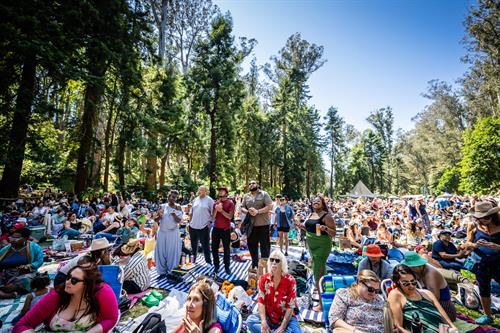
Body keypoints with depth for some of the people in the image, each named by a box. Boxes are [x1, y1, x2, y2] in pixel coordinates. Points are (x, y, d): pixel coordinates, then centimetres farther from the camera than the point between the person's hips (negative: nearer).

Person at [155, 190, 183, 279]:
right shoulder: (163, 206, -1)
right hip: (162, 232, 1)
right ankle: (162, 271, 21)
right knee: (161, 252, 7)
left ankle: (171, 272, 17)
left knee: (172, 252, 4)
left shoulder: (178, 207, -3)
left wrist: (174, 215, -28)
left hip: (173, 233, -1)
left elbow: (179, 220, -9)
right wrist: (158, 215, -20)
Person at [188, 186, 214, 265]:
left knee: (205, 244, 2)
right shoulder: (195, 200, 10)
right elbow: (191, 212, 16)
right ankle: (193, 259, 35)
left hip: (204, 226, -5)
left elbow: (213, 213, -6)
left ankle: (208, 261, 15)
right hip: (193, 226, 6)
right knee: (193, 244, 18)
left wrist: (209, 221, -12)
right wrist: (190, 222, 11)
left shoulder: (209, 200, -6)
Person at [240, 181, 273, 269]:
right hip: (250, 224, 4)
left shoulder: (264, 194, -1)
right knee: (252, 245, 14)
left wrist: (258, 211, -19)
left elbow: (270, 206, -10)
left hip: (263, 224, -4)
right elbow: (242, 208, 8)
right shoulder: (246, 196, 11)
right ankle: (255, 263, 31)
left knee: (265, 245, 3)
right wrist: (248, 211, -14)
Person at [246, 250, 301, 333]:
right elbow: (261, 301, -9)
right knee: (250, 320, -23)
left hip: (286, 318, -2)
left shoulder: (290, 280, -15)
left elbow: (290, 307, -14)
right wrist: (263, 321, -23)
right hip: (268, 317, 2)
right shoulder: (264, 279, -7)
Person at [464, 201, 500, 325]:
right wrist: (475, 245, -21)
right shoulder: (475, 226, -8)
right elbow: (467, 243, -1)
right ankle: (488, 316, 34)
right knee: (484, 291, 16)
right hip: (481, 263, 2)